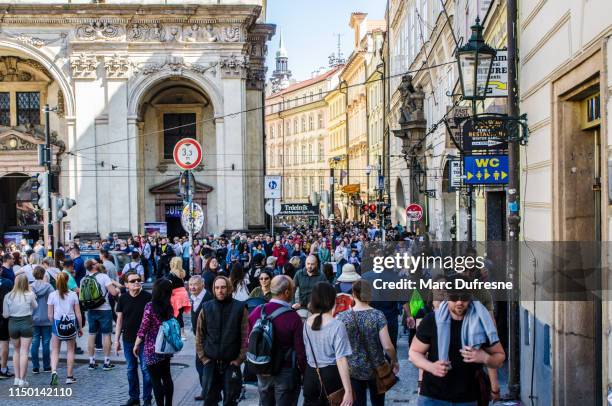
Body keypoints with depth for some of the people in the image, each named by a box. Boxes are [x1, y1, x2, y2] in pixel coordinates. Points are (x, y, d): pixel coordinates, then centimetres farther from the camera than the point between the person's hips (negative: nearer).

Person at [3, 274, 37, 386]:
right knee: (24, 352, 2)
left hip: (13, 323, 2)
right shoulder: (30, 295, -9)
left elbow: (5, 314, -2)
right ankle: (22, 379, 1)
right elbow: (35, 306, 9)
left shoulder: (8, 296, -5)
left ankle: (17, 378, 20)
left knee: (16, 351, 19)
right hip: (26, 323, -2)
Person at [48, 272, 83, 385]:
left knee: (55, 351, 9)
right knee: (70, 350, 12)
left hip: (57, 323, 0)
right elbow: (78, 314, 0)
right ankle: (69, 376, 15)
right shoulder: (73, 295, -3)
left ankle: (54, 371, -14)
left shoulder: (52, 295, -3)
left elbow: (50, 314, -2)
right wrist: (80, 327, 10)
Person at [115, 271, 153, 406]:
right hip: (128, 340, 4)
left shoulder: (148, 297, -9)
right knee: (131, 369, 13)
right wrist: (116, 340, 6)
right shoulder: (123, 299, 1)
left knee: (145, 369, 0)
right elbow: (119, 320, 8)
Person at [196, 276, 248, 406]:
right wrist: (203, 358, 0)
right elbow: (199, 336, 5)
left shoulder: (240, 308, -6)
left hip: (231, 363, -1)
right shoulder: (206, 308, 0)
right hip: (210, 363, 2)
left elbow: (246, 336, -6)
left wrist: (239, 359, -8)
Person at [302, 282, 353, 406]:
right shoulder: (337, 326, -17)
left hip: (310, 375, 5)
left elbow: (304, 352, 8)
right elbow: (341, 360, -20)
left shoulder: (306, 323, 0)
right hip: (331, 376, -4)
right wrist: (348, 391, -20)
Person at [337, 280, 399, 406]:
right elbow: (387, 346, -14)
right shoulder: (378, 315, -14)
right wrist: (394, 361, 3)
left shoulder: (342, 317, -11)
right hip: (376, 369, 0)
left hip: (353, 370, 1)